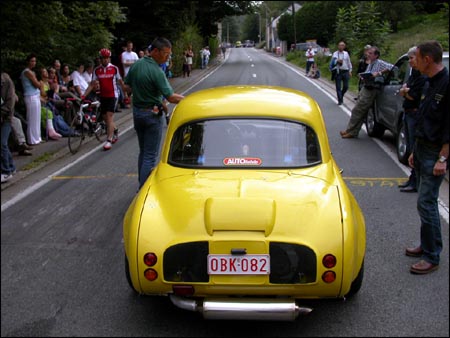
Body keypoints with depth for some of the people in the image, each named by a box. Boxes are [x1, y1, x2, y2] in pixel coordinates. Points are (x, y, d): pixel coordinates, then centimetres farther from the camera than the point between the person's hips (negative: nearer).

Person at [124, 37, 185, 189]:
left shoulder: (136, 65, 1)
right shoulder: (156, 71, -23)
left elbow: (127, 86, 11)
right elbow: (171, 97, -23)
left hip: (137, 112, 8)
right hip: (152, 114, -8)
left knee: (143, 152, 20)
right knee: (150, 155, 0)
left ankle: (142, 183, 29)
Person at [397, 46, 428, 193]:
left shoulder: (423, 76, -17)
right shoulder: (414, 74, 14)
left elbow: (415, 97, -18)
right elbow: (403, 91, 13)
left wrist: (405, 91, 0)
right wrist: (405, 90, -9)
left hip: (416, 115, -10)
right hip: (408, 114, 10)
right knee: (411, 148, 15)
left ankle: (416, 183, 0)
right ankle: (412, 180, 25)